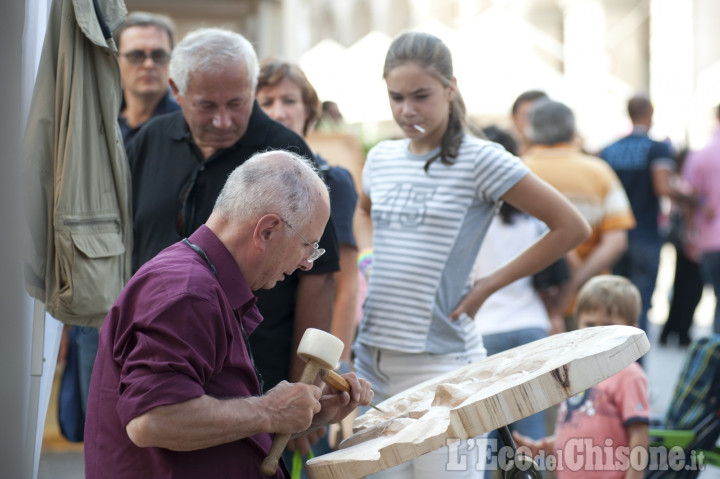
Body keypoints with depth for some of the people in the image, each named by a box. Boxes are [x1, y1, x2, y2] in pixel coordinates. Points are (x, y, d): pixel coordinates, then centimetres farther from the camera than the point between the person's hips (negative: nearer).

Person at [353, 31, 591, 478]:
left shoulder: (480, 160, -8)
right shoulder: (381, 159, 9)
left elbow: (571, 227, -8)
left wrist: (488, 286, -7)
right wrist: (372, 260, 11)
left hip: (441, 361, -6)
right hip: (374, 356, 6)